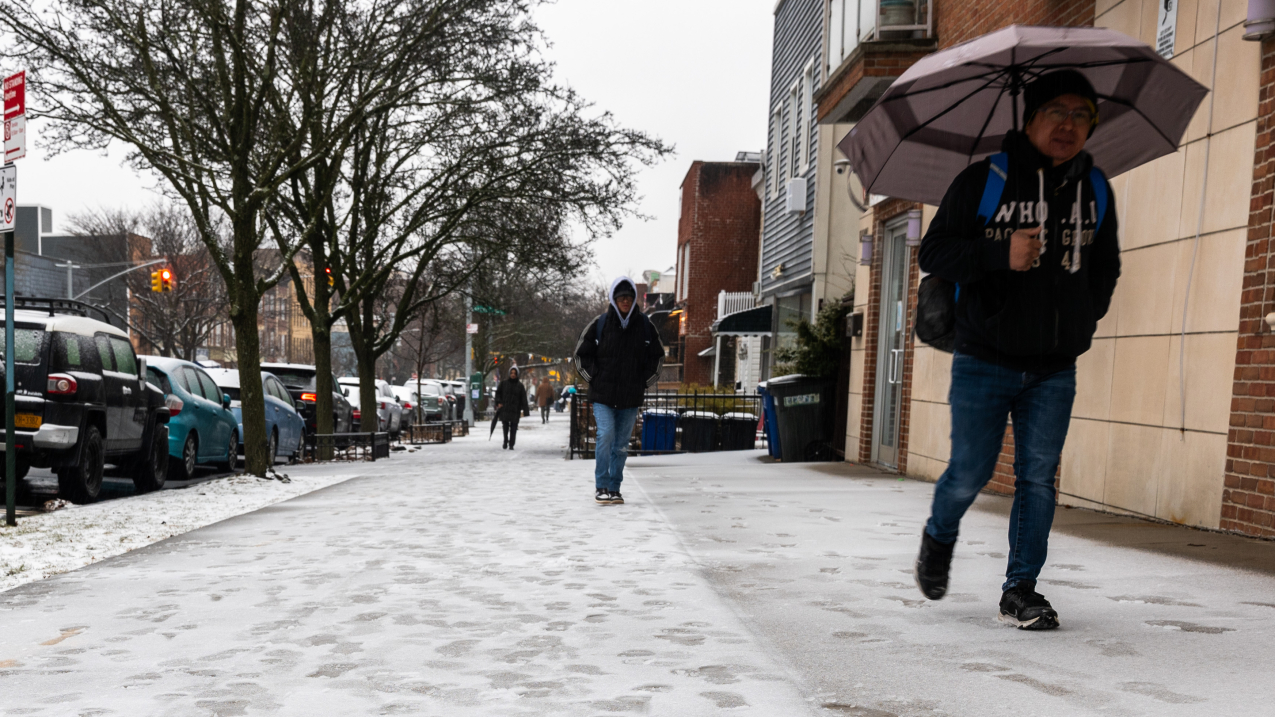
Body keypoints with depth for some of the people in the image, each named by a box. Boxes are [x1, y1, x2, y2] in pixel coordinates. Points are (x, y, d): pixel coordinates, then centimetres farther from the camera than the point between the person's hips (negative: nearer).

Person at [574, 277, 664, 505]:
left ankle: (614, 488, 15)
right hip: (602, 395, -2)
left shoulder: (645, 325, 5)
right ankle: (601, 487, -8)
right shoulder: (600, 324, -1)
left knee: (622, 443, 6)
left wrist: (644, 382, 9)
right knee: (605, 435, -16)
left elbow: (657, 357, 16)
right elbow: (582, 354, 8)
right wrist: (595, 378, 0)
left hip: (631, 397, 2)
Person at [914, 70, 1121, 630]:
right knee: (970, 473, 0)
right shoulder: (983, 180, -4)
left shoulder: (1096, 191, 10)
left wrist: (1086, 316, 10)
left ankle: (1020, 590, 10)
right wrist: (1000, 254, -21)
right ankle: (939, 537, 31)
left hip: (1055, 369, 4)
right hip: (984, 361, -3)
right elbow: (933, 252, -6)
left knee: (1038, 478, 1)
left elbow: (1105, 266, 25)